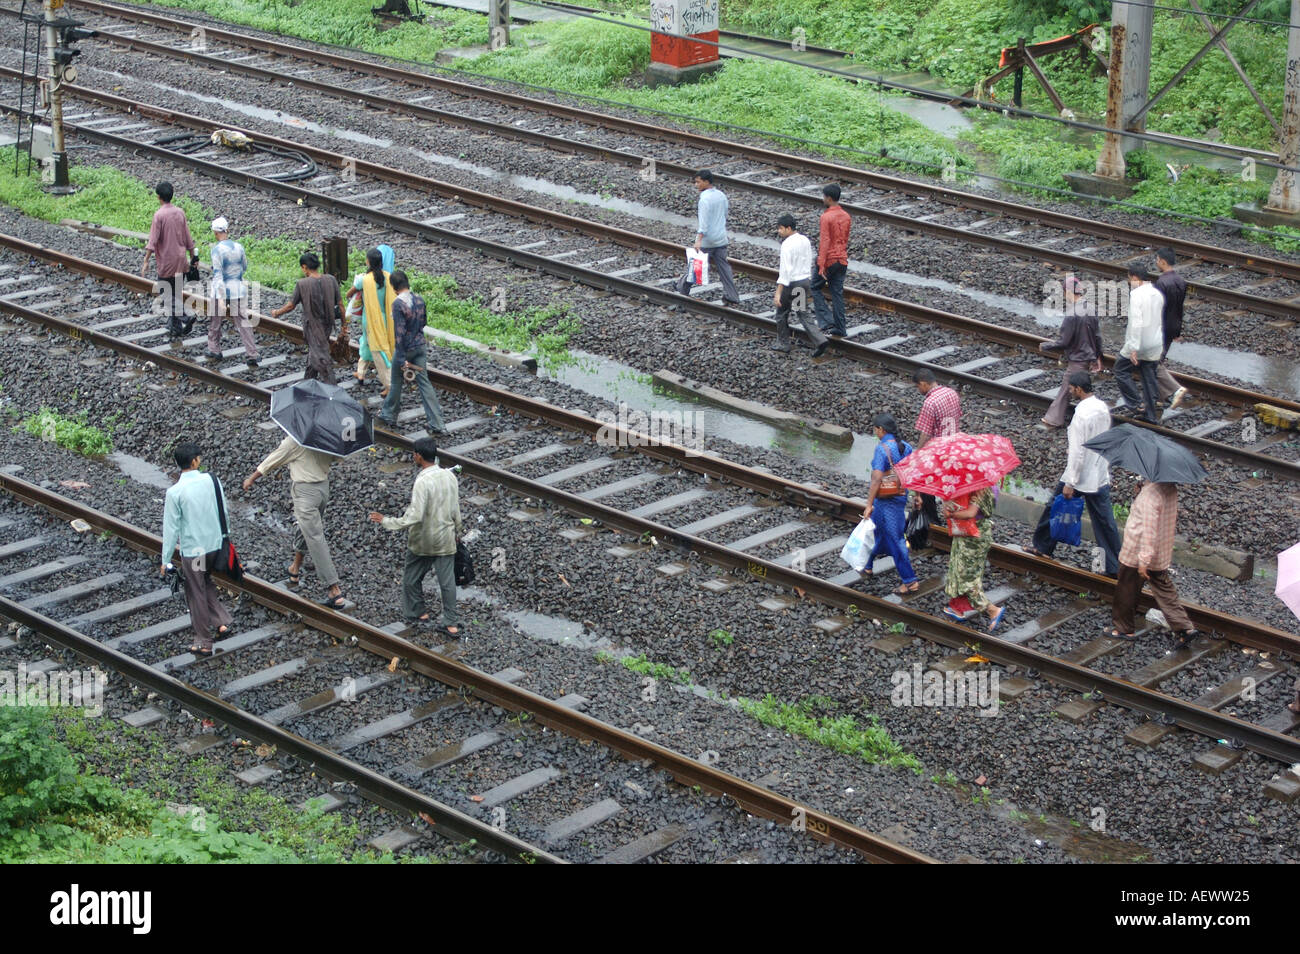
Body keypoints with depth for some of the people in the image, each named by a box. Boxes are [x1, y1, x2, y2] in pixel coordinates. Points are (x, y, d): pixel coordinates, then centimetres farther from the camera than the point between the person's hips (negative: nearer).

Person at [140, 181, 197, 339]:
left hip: (166, 262, -5)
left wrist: (146, 261, -16)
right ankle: (175, 327, 15)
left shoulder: (159, 215, -14)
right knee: (178, 294, 13)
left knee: (170, 295, 3)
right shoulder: (180, 212, 2)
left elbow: (153, 240, -18)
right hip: (181, 261, 5)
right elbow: (188, 238, 7)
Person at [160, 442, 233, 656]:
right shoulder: (212, 481, -8)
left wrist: (165, 561, -5)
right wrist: (224, 538, 18)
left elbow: (171, 528, -14)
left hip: (191, 551, -4)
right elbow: (224, 512, 2)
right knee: (207, 583, 30)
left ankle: (203, 643, 20)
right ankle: (222, 621, 20)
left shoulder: (174, 492, -18)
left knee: (196, 595, 10)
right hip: (215, 545, 4)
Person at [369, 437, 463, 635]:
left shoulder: (422, 482, -24)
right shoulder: (449, 476, -3)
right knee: (447, 581, 9)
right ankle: (450, 624, 13)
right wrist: (457, 531, 21)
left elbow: (414, 516, -27)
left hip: (422, 542, -5)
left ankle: (416, 613, 30)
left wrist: (386, 521, -18)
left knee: (411, 578, 17)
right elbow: (456, 509, 6)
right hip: (446, 541, 5)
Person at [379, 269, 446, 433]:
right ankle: (437, 424, 0)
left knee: (397, 383, 14)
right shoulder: (419, 300, 1)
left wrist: (402, 358, -20)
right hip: (421, 346, 6)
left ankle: (389, 416, 32)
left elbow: (399, 332, -21)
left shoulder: (398, 303, -20)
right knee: (424, 383, 6)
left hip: (406, 348, -6)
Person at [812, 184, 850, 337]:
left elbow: (825, 242, -20)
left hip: (829, 260, -7)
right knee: (837, 293, 9)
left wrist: (821, 266, -20)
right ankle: (839, 329, 8)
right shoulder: (846, 217, 8)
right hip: (842, 260, 7)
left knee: (815, 288, 9)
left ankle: (827, 322, -2)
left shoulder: (826, 217, -16)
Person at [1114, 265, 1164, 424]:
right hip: (1155, 345, 7)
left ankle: (1131, 401, 12)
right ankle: (1151, 415, 18)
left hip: (1138, 343, -7)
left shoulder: (1137, 295, -19)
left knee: (1121, 369, 13)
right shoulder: (1157, 293, 7)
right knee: (1149, 377, 14)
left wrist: (1133, 348, -27)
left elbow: (1136, 322, -26)